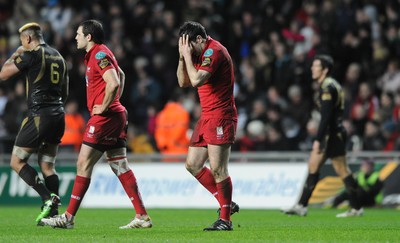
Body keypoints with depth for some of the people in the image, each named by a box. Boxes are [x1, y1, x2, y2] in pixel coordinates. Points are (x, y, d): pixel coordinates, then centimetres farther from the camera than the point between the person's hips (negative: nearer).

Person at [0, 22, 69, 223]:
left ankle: (48, 199, -14)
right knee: (47, 165, 12)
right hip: (58, 115, 8)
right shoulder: (58, 57, 15)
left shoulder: (31, 55, -9)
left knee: (17, 162, 0)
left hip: (39, 115, -8)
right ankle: (52, 213, 4)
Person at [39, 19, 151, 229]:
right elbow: (121, 75, 33)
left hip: (104, 117, -10)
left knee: (83, 164, -6)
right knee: (120, 167, 7)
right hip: (116, 115, 10)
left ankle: (69, 217, -3)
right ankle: (142, 216, 3)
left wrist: (104, 107, -16)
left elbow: (114, 83, -26)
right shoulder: (97, 54, 18)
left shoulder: (99, 55, -13)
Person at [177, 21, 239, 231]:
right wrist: (182, 57, 3)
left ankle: (225, 219, -4)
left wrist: (188, 55, -14)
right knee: (192, 165, 9)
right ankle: (227, 203, 16)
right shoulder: (200, 54, 14)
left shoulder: (214, 51, -15)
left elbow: (196, 79, -26)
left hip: (220, 117, -10)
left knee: (217, 168, -10)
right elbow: (183, 82, 16)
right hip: (207, 117, 10)